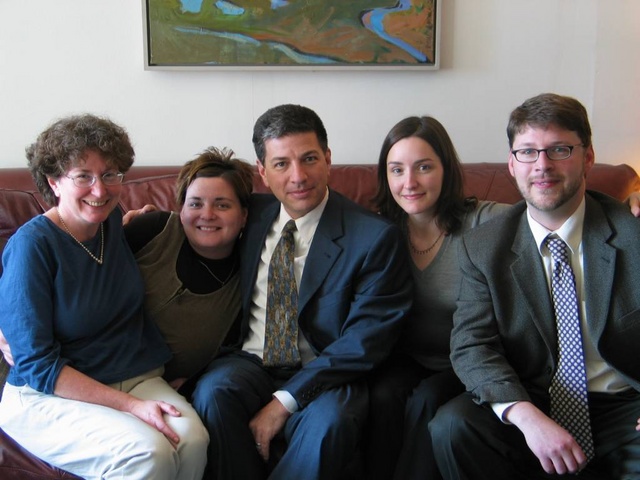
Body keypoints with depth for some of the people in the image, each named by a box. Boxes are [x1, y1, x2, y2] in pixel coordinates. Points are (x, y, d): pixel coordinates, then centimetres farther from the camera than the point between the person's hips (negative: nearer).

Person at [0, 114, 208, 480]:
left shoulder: (114, 223, 3)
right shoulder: (31, 245, -15)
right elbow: (37, 365, -15)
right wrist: (130, 404, -20)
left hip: (136, 377, 5)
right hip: (46, 398, -5)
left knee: (193, 440, -26)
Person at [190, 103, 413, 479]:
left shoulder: (377, 238, -9)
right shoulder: (253, 214, 7)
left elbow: (363, 343, -13)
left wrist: (285, 401, -18)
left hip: (322, 378, -3)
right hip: (250, 364, 4)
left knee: (329, 421, -35)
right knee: (213, 392, -29)